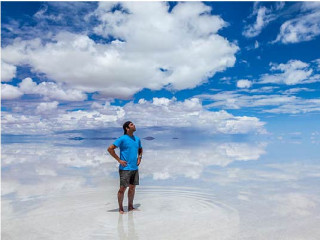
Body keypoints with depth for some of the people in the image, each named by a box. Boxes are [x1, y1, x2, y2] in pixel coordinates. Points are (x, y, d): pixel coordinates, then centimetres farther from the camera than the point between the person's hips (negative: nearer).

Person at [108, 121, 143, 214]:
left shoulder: (137, 139, 11)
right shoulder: (122, 139, -9)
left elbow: (140, 149, 29)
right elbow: (110, 149, -12)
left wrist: (139, 157, 11)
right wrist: (119, 160, -12)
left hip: (135, 168, 6)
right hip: (125, 168, -6)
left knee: (132, 187, 12)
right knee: (123, 188, 0)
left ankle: (130, 206, 25)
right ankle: (120, 208, 13)